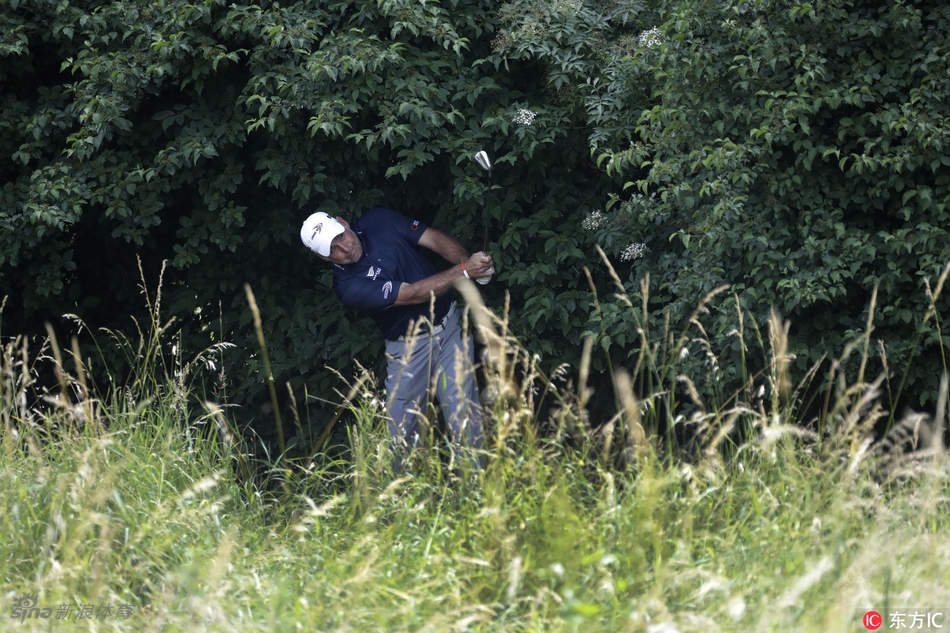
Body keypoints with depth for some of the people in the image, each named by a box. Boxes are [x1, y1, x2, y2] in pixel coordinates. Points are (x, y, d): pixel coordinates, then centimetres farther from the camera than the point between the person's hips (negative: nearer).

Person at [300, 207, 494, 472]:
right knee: (401, 436, -3)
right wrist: (463, 271, -29)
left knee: (463, 418, -8)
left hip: (449, 327, 3)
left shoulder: (378, 221, -4)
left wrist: (468, 261, -22)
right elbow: (412, 294, -23)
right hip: (408, 348, -2)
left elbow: (436, 239, -3)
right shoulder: (348, 287, -19)